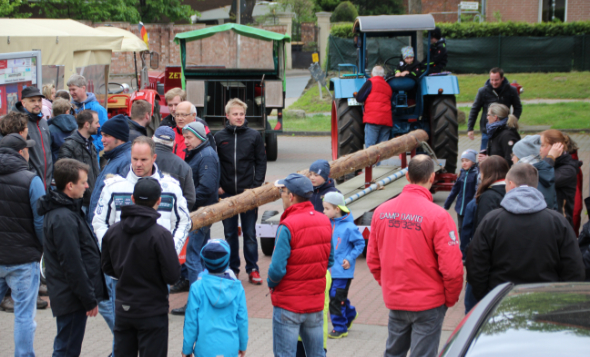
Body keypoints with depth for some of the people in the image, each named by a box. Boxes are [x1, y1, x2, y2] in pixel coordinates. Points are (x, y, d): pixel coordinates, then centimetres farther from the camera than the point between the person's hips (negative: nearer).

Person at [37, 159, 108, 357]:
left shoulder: (65, 210, 11)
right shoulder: (64, 219, -22)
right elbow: (72, 265, -22)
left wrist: (90, 296, 19)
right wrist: (90, 300, -16)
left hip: (65, 295, 10)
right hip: (73, 297, -10)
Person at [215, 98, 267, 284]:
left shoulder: (254, 136, 2)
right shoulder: (219, 137, 4)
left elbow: (261, 162, 4)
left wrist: (256, 185, -6)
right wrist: (217, 186, -1)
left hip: (248, 193, -1)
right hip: (227, 193, 1)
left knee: (250, 234, 4)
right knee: (230, 234, 8)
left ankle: (252, 269, 13)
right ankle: (232, 268, 18)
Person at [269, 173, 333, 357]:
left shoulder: (287, 226, -20)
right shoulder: (325, 221, 0)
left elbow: (277, 268, -21)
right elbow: (330, 260, 8)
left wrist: (271, 283, -1)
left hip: (288, 304, -6)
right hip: (316, 302, 6)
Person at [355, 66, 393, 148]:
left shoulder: (371, 82, 2)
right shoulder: (388, 86, 21)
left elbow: (359, 98, -1)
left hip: (373, 118, -6)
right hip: (387, 120, 6)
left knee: (370, 146, -9)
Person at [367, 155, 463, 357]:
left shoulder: (381, 211, -2)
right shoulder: (438, 215, -17)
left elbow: (372, 259, 6)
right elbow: (452, 267, -18)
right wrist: (451, 299, -1)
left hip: (394, 301, 5)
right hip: (428, 303, -5)